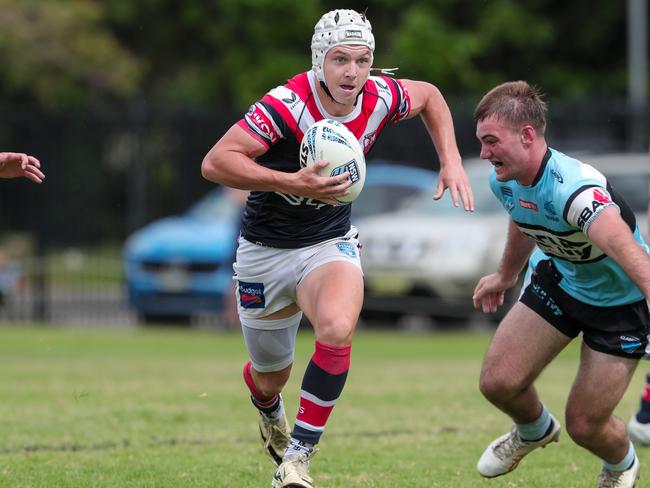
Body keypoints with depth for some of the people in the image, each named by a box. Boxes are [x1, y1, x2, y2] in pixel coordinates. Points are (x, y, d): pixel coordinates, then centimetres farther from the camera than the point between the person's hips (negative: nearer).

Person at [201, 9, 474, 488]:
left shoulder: (379, 98, -12)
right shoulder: (287, 105, -27)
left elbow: (429, 96, 12)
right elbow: (215, 162, -34)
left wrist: (451, 161, 1)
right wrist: (292, 183, -42)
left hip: (331, 244, 2)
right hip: (266, 251, -2)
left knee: (337, 328, -32)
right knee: (270, 376, 14)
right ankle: (270, 412, 55)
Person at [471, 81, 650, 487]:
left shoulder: (574, 188, -40)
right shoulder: (504, 180, -13)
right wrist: (506, 275, 31)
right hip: (558, 280, 7)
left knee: (585, 426, -3)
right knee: (498, 381, -6)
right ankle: (534, 431, 32)